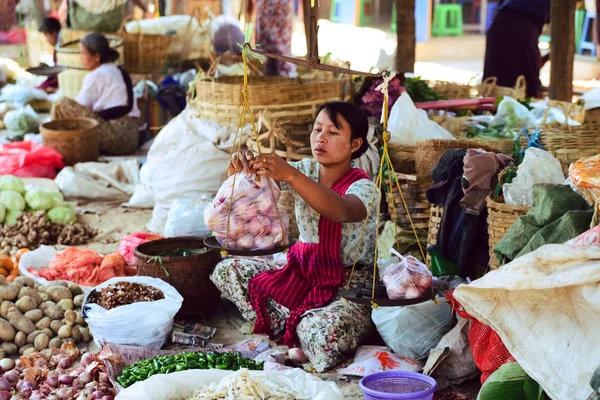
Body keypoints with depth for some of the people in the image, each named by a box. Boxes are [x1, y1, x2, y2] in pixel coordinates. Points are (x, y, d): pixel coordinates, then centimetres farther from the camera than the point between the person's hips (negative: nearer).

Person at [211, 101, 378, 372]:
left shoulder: (363, 188, -17)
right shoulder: (306, 171, 1)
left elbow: (341, 210, -42)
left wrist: (290, 175, -53)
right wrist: (240, 166, -36)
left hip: (349, 288, -7)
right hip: (302, 271, 7)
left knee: (321, 331, -36)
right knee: (226, 270, -1)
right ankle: (296, 329, -8)